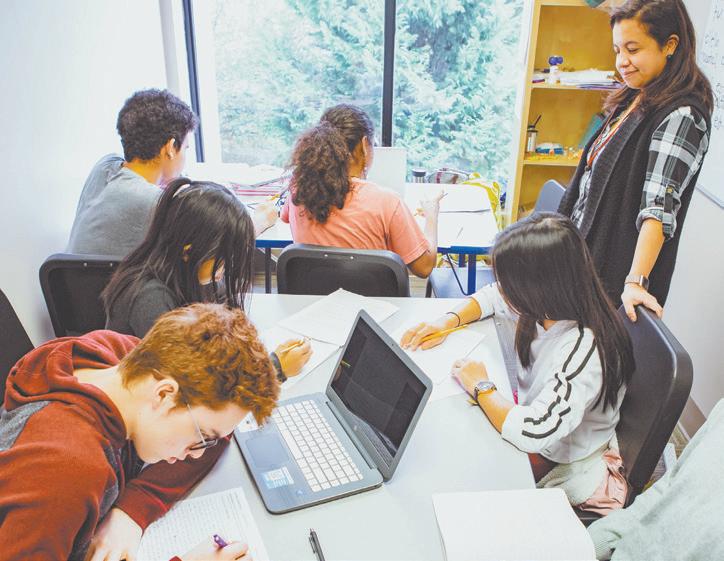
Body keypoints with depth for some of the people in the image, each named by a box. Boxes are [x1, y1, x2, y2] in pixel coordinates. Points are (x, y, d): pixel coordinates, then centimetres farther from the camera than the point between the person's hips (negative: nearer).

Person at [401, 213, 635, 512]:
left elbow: (532, 433, -43)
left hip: (565, 470, -6)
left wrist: (481, 387, -27)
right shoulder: (550, 305, -14)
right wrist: (449, 320, -9)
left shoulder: (585, 351, -37)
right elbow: (491, 296, 7)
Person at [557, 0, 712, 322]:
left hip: (616, 271, -8)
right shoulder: (635, 100, 10)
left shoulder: (682, 117, -17)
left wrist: (636, 281, -33)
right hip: (583, 251, 8)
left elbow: (660, 205, -26)